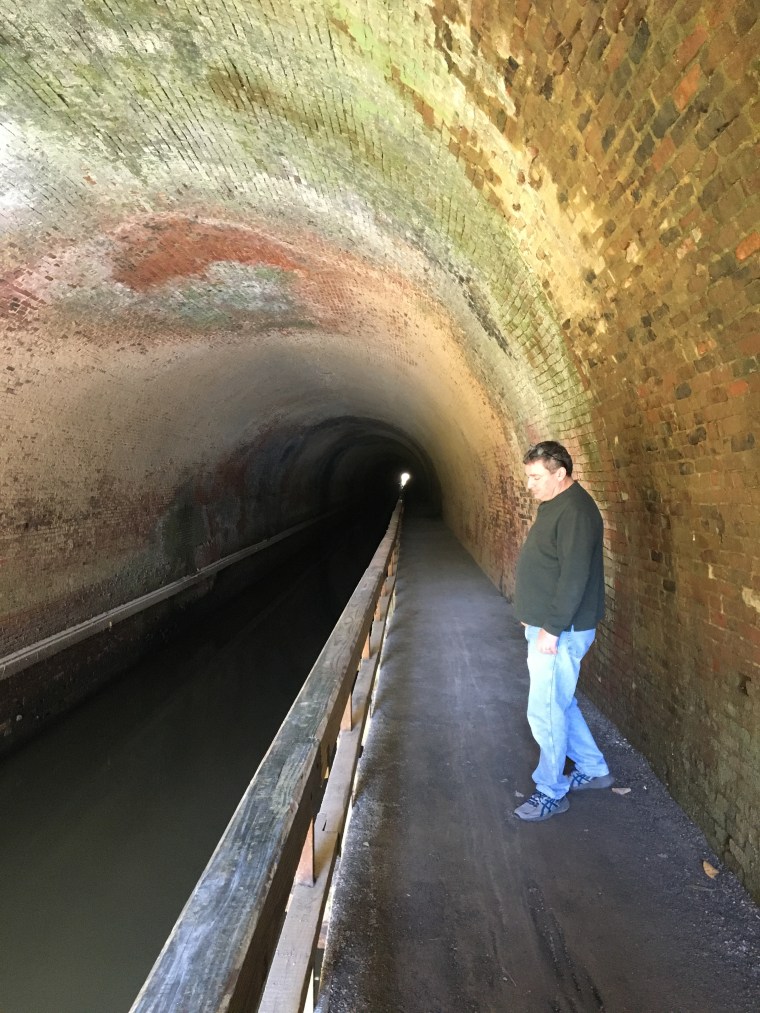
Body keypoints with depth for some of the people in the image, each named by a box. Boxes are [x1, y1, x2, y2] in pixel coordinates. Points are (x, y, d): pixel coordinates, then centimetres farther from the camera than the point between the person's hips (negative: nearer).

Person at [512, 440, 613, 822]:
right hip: (544, 626, 10)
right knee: (559, 704, 21)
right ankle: (594, 770, 37)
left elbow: (574, 576, -26)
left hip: (560, 632, -10)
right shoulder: (554, 505, 11)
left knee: (546, 712, 1)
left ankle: (551, 793, 18)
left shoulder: (575, 511, -20)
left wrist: (552, 628, -24)